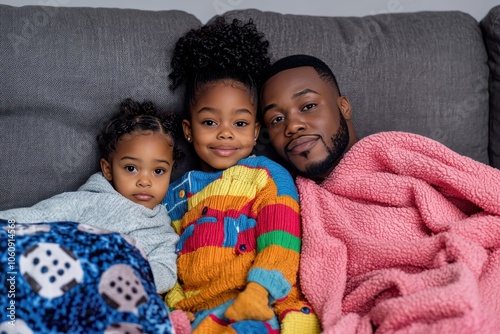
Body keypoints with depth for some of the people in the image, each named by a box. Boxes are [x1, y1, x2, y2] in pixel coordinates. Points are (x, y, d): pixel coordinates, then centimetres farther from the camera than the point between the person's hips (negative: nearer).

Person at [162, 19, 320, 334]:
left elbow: (279, 242, -4)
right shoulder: (176, 193, 24)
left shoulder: (268, 174, 10)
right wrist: (176, 305, 4)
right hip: (202, 308, 3)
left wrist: (258, 291, -19)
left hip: (265, 301, -2)